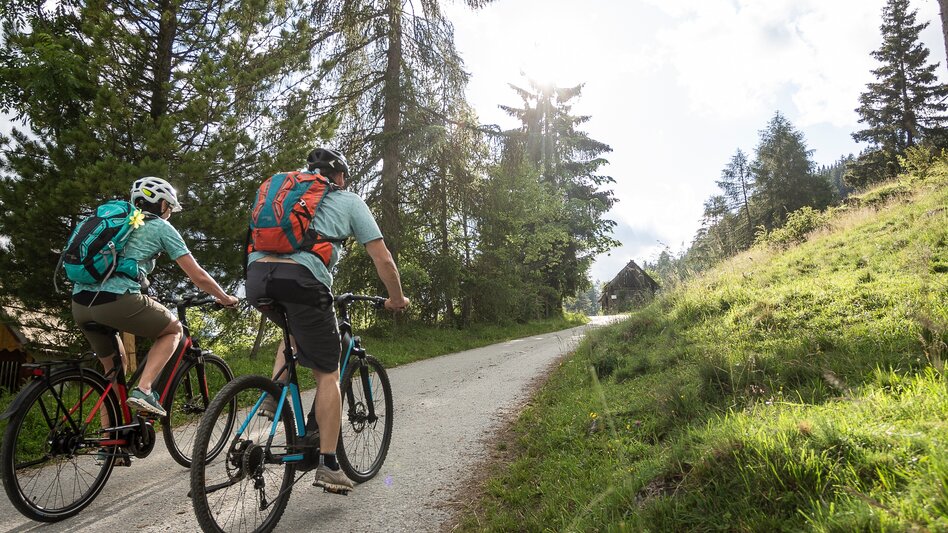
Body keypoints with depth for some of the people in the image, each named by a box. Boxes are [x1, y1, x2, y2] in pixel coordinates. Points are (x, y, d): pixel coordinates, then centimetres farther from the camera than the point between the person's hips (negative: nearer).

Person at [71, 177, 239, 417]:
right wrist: (225, 298, 22)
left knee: (114, 365, 25)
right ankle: (143, 390, -2)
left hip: (79, 303, 7)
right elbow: (198, 275, 7)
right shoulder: (161, 227, 9)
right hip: (116, 300, -7)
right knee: (173, 330, 17)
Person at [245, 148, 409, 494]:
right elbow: (383, 260, 14)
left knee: (296, 330, 36)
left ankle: (275, 397, 20)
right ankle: (328, 466, 8)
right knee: (328, 373, 8)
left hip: (256, 276, 6)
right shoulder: (349, 201, 18)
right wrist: (396, 299, 28)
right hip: (301, 280, -5)